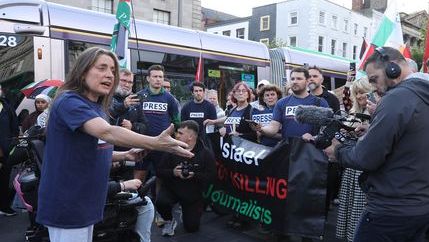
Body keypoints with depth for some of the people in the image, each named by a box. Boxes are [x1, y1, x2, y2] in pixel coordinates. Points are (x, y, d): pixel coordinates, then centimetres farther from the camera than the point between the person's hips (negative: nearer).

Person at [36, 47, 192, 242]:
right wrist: (156, 143, -45)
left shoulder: (97, 108, 10)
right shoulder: (69, 101, -19)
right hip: (66, 204, -9)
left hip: (86, 202, 9)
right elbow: (107, 133, -36)